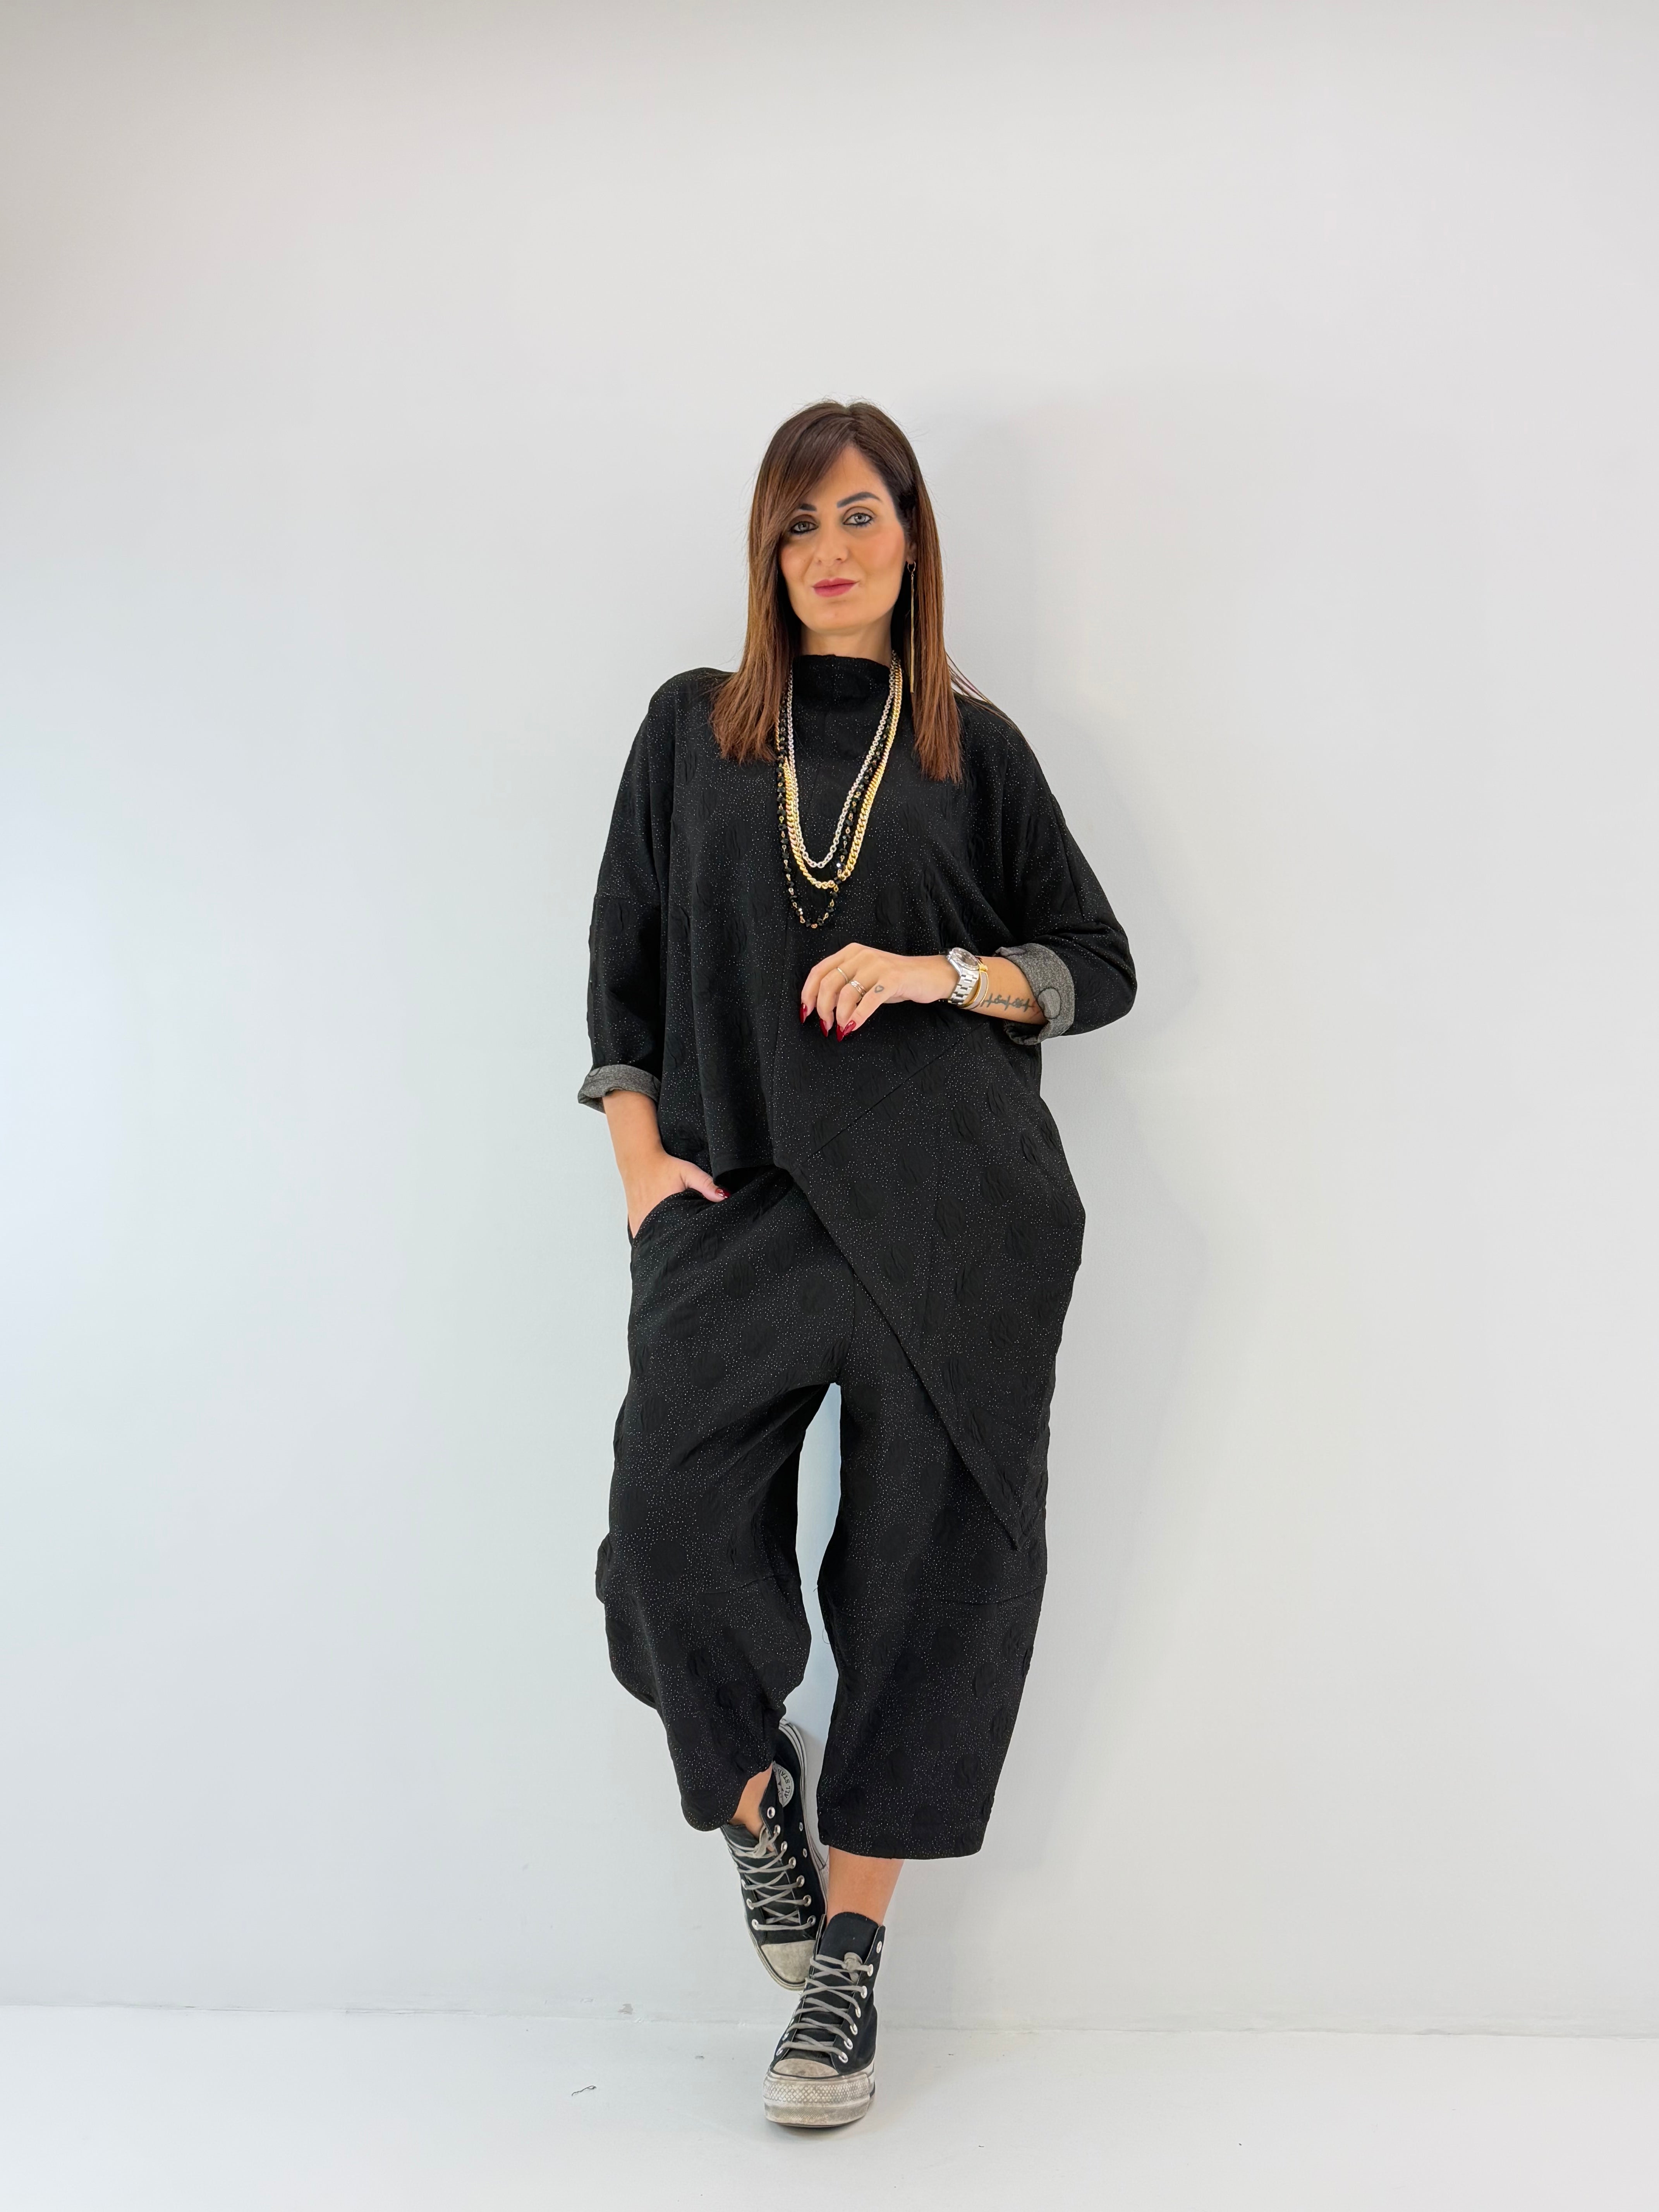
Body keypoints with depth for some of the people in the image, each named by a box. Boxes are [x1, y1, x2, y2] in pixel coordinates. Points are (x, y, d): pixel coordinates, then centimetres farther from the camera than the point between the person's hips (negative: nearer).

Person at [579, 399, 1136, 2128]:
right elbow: (622, 965, 14)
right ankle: (758, 1800, 15)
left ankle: (847, 1960, 11)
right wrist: (641, 1152, 1)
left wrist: (932, 972, -6)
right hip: (739, 1197, 0)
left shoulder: (975, 746, 11)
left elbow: (1098, 967, 10)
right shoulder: (694, 729, 14)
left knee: (928, 1564, -2)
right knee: (673, 1534, -17)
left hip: (951, 1208, 0)